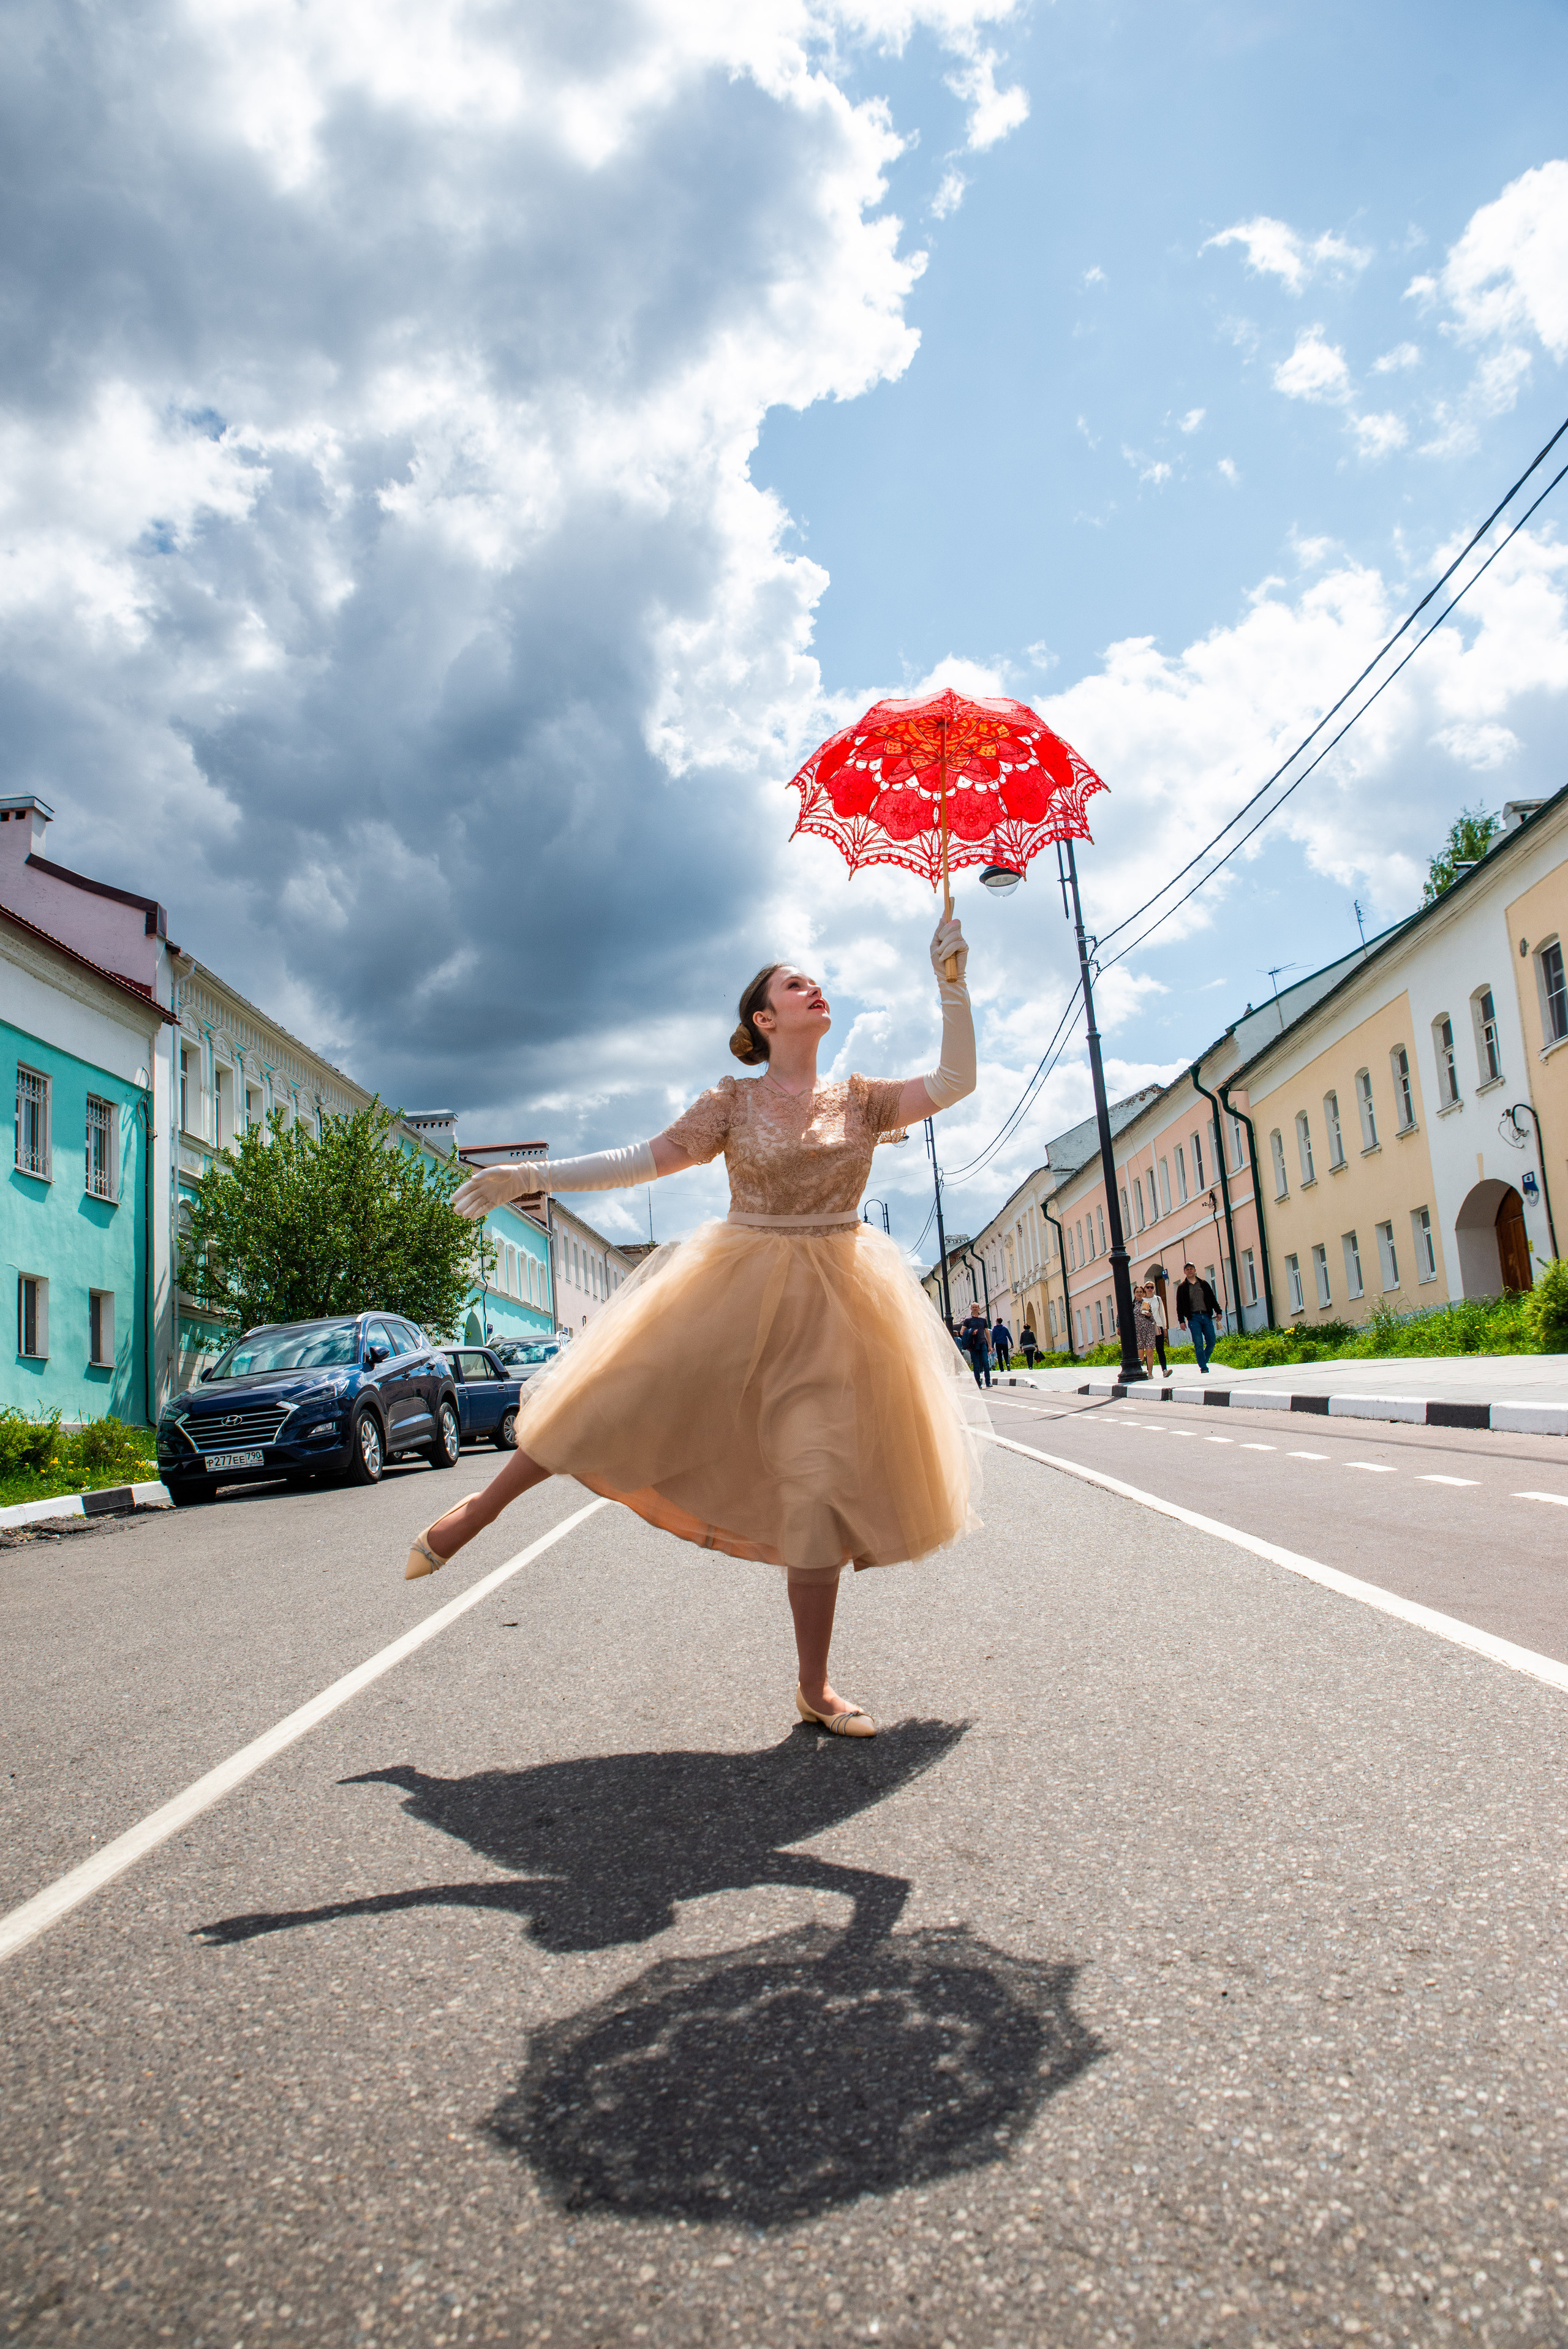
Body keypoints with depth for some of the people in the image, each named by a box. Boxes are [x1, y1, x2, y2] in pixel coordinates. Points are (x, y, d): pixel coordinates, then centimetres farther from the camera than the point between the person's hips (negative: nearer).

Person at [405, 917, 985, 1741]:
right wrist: (528, 1176, -5)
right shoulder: (733, 1103, 2)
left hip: (831, 1304, 1)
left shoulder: (861, 1101, 7)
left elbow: (955, 1082, -3)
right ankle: (480, 1508, 22)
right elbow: (644, 1160, -1)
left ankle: (815, 1688, 11)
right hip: (734, 1292, -1)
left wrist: (951, 985, -6)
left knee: (822, 1486, 0)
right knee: (613, 1401, -5)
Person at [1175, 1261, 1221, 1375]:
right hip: (1193, 1318, -3)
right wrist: (1181, 1320, -2)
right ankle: (1203, 1368, -6)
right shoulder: (1182, 1287, 8)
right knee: (1199, 1344, -9)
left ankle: (1203, 1362, 17)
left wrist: (1218, 1311, 6)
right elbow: (1179, 1305, 6)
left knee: (1211, 1342, -2)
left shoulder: (1204, 1284, 14)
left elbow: (1213, 1299, 16)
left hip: (1206, 1316, 3)